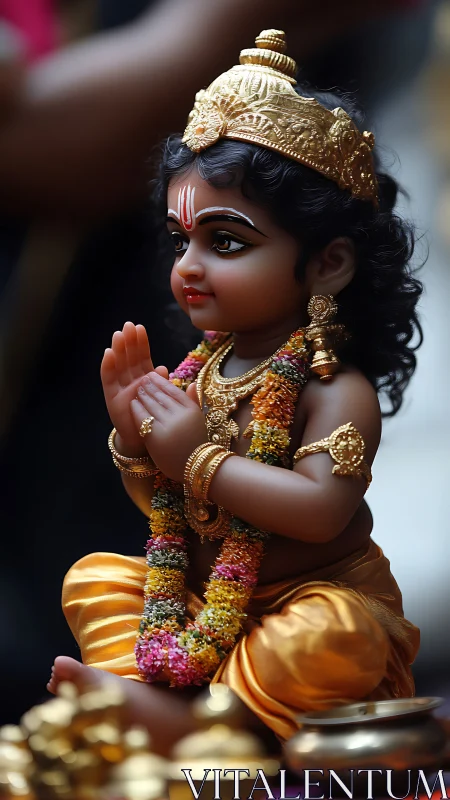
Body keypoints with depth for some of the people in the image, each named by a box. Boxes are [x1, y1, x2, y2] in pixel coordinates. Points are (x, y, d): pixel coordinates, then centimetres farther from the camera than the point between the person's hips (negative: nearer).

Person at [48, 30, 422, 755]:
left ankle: (187, 718, -26)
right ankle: (136, 695, -19)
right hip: (202, 602, 7)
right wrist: (133, 433, -8)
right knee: (94, 576, 2)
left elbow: (319, 511, -32)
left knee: (333, 637, -35)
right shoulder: (198, 370, 3)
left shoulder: (337, 388, -17)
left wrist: (199, 457, -26)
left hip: (313, 597, -7)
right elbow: (161, 504, 12)